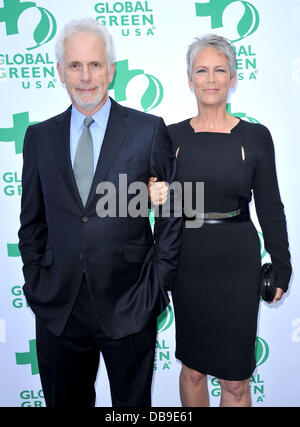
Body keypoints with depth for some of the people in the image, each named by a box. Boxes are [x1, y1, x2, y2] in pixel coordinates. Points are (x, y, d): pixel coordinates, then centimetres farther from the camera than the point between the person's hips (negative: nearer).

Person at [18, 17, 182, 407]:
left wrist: (157, 284, -6)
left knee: (132, 401, 18)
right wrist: (35, 284, 3)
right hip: (57, 307, 3)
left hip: (128, 305, -2)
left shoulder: (149, 130, -4)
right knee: (65, 400, 21)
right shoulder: (40, 137, 5)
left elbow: (171, 213, -2)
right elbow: (32, 221, 9)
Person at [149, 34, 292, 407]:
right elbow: (156, 193, 8)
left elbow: (269, 208, 2)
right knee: (193, 365, 15)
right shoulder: (172, 135, 0)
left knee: (235, 376, 7)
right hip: (187, 261, 1)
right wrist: (153, 197, -15)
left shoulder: (255, 136, -3)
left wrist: (281, 266, 3)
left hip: (237, 261, -1)